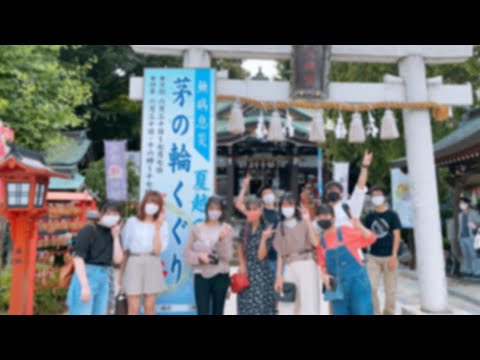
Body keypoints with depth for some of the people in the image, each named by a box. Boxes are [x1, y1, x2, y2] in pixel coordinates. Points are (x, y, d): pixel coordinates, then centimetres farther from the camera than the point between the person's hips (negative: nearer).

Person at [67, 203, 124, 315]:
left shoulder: (113, 235, 10)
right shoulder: (88, 231, -8)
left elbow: (117, 260, 4)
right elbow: (78, 259, -14)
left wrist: (116, 237, -3)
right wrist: (84, 286, -20)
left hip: (104, 278, 7)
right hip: (86, 275, -6)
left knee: (100, 312, 12)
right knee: (83, 312, -7)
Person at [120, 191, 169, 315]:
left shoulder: (162, 224, 4)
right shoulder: (132, 221, 4)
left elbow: (157, 250, -6)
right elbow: (124, 248, 8)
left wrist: (157, 228, -11)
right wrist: (122, 270, 7)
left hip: (153, 265, 1)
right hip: (133, 264, -1)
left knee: (149, 307, 5)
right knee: (134, 308, -3)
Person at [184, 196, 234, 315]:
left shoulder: (227, 229, -1)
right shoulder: (197, 228, 1)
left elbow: (228, 255, -7)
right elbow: (187, 252, 3)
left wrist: (222, 239, -22)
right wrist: (199, 256, -15)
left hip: (220, 275, 1)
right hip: (201, 275, 0)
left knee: (217, 312, 12)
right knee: (202, 312, -3)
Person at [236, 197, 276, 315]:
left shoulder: (266, 229, -11)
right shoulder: (245, 229, 3)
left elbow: (261, 255, -15)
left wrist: (264, 238, -28)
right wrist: (242, 264, 3)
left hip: (260, 272, -5)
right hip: (246, 272, 5)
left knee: (261, 308, -5)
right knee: (245, 308, 10)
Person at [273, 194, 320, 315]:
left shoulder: (303, 223, 4)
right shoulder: (281, 227, 14)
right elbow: (280, 254, 13)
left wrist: (308, 221, -14)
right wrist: (279, 276, 8)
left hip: (306, 265, -3)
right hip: (289, 268, 3)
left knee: (309, 304, -5)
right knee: (287, 307, 1)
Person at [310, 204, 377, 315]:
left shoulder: (345, 231, -4)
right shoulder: (320, 240, 5)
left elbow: (371, 239, -6)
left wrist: (360, 227, -22)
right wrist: (324, 274, -6)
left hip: (356, 278, -3)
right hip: (337, 284, 3)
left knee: (362, 311, -2)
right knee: (340, 312, 10)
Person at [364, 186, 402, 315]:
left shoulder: (392, 215, -1)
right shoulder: (370, 216, 8)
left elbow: (396, 236, -4)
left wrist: (394, 256, -12)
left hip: (388, 257, -2)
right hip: (373, 257, 2)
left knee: (390, 289, 6)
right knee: (371, 287, -5)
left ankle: (389, 313, 23)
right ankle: (375, 312, 8)